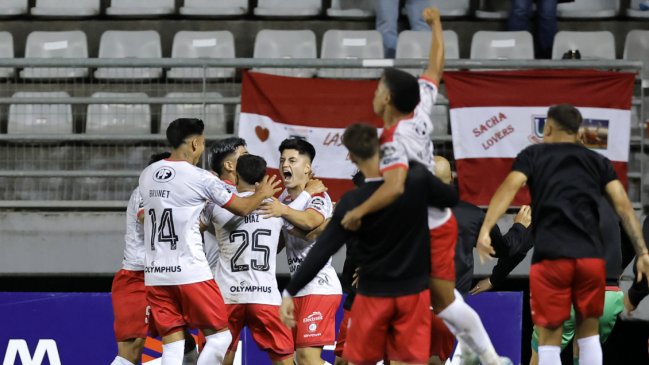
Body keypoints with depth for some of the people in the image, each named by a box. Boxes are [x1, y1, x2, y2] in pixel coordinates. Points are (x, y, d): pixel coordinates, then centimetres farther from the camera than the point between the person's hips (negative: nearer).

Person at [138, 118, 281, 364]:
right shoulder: (200, 178, -7)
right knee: (219, 335, 6)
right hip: (190, 272, -6)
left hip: (155, 274, 6)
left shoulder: (147, 176, 9)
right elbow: (242, 208, 5)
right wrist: (262, 194, 26)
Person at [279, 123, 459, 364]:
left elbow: (321, 252, -14)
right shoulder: (418, 179, -13)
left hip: (373, 294, -1)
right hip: (414, 291, 1)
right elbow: (451, 198, 7)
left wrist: (289, 292, -9)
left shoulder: (352, 203, -14)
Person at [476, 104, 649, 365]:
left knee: (549, 338, 3)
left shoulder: (533, 155, 12)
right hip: (591, 256, 2)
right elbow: (623, 206, 9)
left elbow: (509, 189, -4)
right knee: (589, 334, 17)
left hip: (551, 256, -2)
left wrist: (485, 230, -14)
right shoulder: (598, 162, 19)